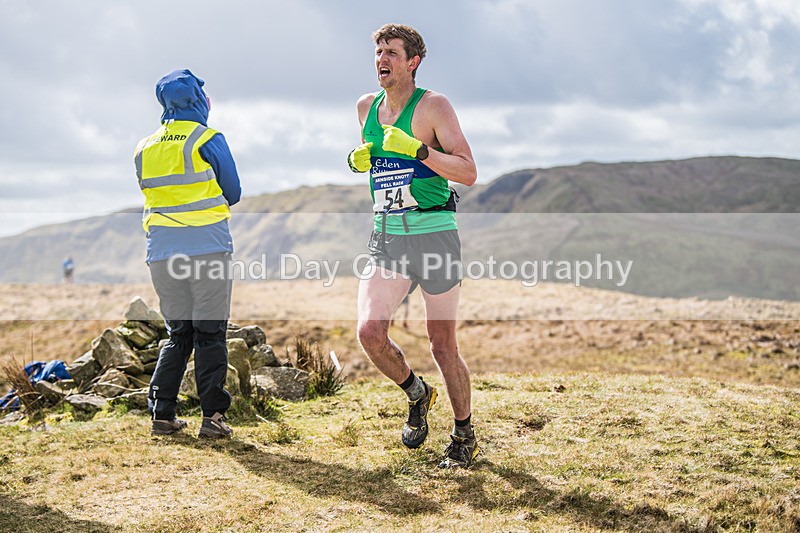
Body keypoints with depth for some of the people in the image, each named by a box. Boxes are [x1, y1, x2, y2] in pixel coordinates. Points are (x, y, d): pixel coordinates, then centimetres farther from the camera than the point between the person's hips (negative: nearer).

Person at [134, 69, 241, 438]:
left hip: (162, 252, 5)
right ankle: (213, 415, -2)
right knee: (210, 335, 1)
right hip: (207, 249, -4)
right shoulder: (208, 140, -4)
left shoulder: (144, 148, 11)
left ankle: (162, 414, 9)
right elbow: (233, 193, 4)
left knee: (178, 334, 14)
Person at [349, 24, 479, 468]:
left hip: (433, 232, -5)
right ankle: (416, 394, 17)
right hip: (386, 235, 5)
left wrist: (417, 149, -23)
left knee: (443, 346, 2)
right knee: (370, 331, -12)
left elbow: (469, 173, -12)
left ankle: (464, 435, 22)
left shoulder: (433, 106, -6)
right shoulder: (366, 107, 12)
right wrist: (358, 160, 6)